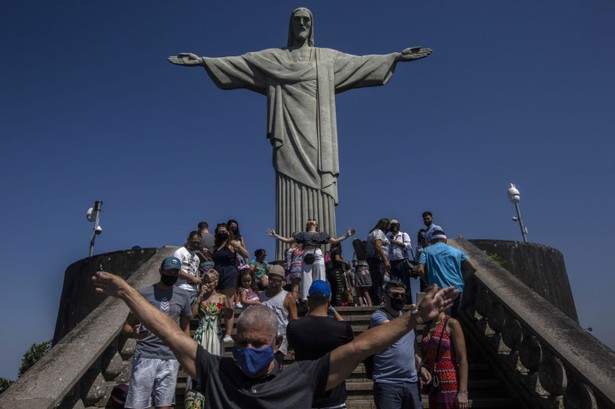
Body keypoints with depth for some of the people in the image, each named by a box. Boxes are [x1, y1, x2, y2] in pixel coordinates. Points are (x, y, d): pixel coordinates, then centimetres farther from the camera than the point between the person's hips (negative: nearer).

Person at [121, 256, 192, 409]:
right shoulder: (144, 294, -3)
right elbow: (126, 327, 0)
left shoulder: (183, 296, 6)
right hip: (145, 356, -2)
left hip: (171, 359, 2)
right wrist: (135, 333, -22)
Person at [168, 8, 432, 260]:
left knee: (320, 204, -8)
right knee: (291, 202, -11)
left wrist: (396, 57, 14)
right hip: (291, 139, -1)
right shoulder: (273, 58, 19)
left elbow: (361, 62, 20)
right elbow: (237, 62, 12)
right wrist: (203, 61, 3)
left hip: (316, 139, 1)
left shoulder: (328, 58, 22)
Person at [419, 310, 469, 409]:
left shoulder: (452, 324, -10)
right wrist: (422, 367, -6)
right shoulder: (427, 328, 9)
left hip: (451, 386, -6)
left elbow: (463, 359, -12)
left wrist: (463, 391, -16)